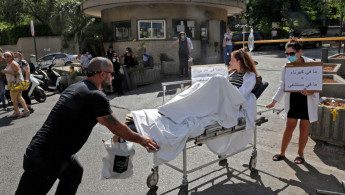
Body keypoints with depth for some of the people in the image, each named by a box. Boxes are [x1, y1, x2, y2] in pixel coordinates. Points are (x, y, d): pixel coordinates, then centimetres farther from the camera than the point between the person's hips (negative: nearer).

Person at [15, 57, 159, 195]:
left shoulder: (75, 87, 8)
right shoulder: (96, 96, -20)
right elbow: (116, 128, -12)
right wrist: (141, 139, 2)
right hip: (44, 160, -9)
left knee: (74, 172, 26)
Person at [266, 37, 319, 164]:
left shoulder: (311, 64, -10)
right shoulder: (287, 67, -2)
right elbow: (282, 86, 2)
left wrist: (310, 92, -27)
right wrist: (274, 101, -6)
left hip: (308, 100, -1)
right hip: (293, 100, 2)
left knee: (304, 128, 8)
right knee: (289, 127, 6)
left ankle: (300, 153, 26)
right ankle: (282, 152, 21)